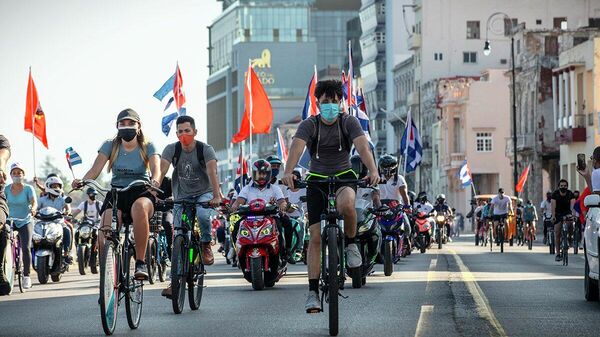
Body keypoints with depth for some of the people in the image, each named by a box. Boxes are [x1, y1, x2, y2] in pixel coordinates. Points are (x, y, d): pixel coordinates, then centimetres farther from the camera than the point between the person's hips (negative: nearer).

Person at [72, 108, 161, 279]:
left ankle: (141, 262, -31)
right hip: (116, 194, 2)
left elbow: (156, 168, -16)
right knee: (104, 235, -26)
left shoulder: (148, 146, 0)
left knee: (139, 207, -41)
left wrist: (155, 181, -41)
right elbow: (95, 169, -8)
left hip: (141, 193, -2)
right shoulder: (110, 145, 4)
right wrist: (81, 181, -30)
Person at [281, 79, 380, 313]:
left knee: (346, 204, -37)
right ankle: (313, 291, -3)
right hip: (317, 179, 1)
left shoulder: (349, 122, -8)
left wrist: (373, 171, -43)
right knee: (315, 236, -7)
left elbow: (363, 147, -23)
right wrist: (288, 172, -47)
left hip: (344, 175, -1)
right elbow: (297, 148, -26)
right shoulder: (309, 125, -8)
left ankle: (351, 243, -8)